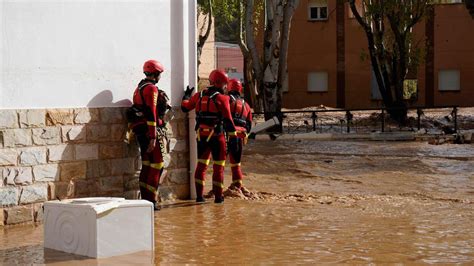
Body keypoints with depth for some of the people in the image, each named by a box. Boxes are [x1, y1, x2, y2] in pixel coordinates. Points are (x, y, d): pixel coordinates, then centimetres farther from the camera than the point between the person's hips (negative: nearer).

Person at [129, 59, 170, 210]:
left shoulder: (140, 87, 18)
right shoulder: (152, 88, -12)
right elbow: (151, 114, -19)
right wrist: (153, 138, -21)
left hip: (139, 131, 9)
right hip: (150, 131, -9)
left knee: (147, 165, 12)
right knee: (157, 165, -6)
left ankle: (145, 199, 14)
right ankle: (151, 201, -8)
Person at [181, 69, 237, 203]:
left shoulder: (199, 96, 6)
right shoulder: (222, 98, -8)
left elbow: (185, 107, 18)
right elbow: (228, 120, -11)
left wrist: (187, 95, 38)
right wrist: (233, 137, -7)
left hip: (201, 135, 5)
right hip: (216, 136, -5)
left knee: (201, 165, 12)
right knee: (218, 166, 4)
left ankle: (199, 195, 12)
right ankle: (218, 196, 5)